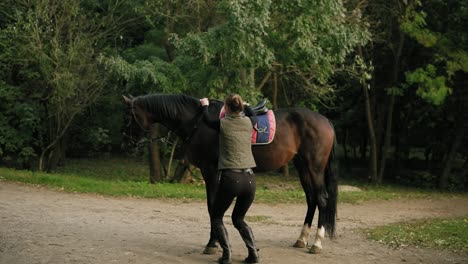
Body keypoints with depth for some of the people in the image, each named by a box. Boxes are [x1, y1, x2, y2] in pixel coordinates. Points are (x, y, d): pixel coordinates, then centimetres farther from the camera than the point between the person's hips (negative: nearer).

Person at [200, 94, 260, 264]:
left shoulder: (223, 124, -1)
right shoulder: (248, 122, 8)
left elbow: (207, 120, 22)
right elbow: (254, 116, 34)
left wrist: (205, 106, 41)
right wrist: (243, 107, 50)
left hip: (230, 178, -4)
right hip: (249, 178, 4)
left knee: (216, 218, 15)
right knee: (238, 218, 21)